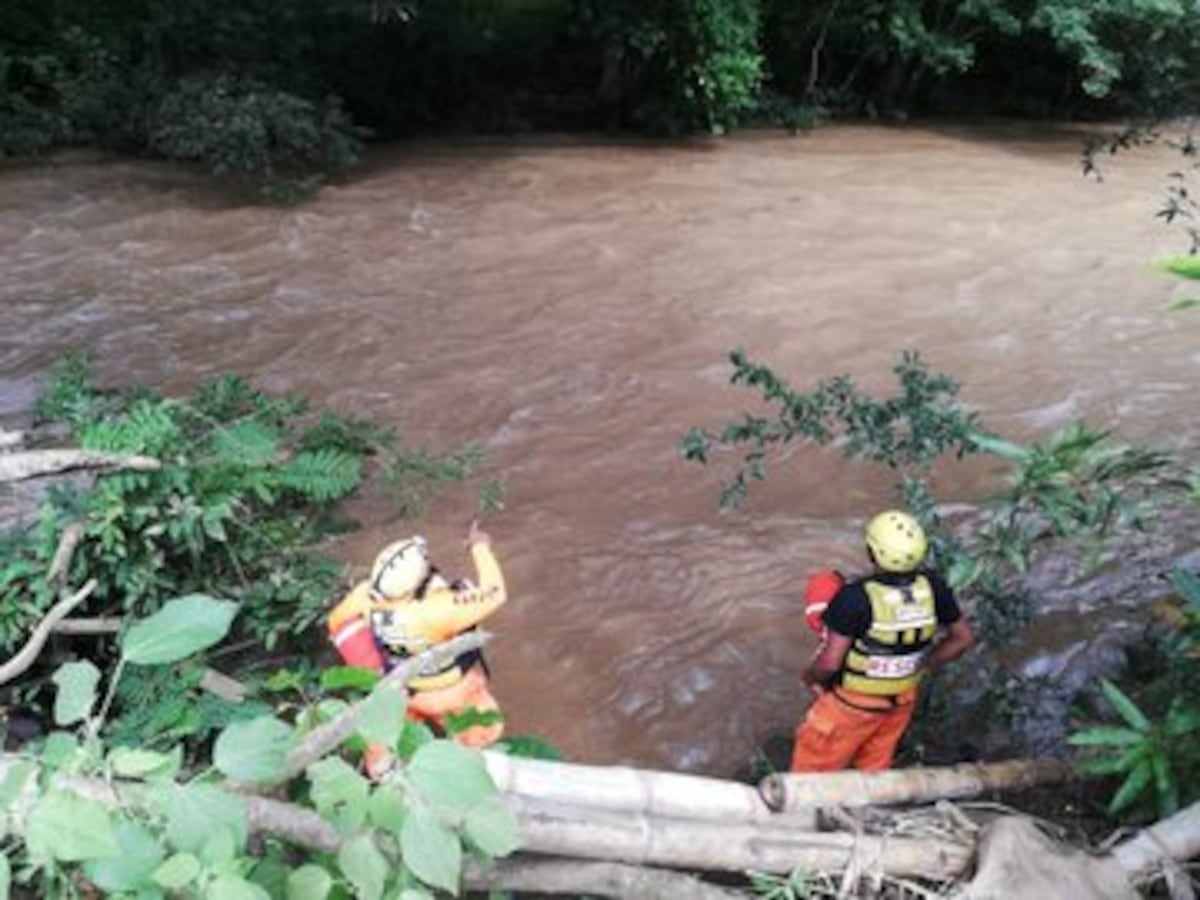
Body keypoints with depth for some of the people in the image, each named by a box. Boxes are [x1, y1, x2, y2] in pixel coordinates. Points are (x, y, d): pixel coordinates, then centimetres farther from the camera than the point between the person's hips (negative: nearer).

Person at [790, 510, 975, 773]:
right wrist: (923, 665, 10)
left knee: (814, 765, 17)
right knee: (875, 766, 26)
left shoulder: (856, 598, -33)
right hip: (903, 699, 5)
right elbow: (963, 638, -2)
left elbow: (830, 662, -28)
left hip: (854, 700, -5)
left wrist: (811, 676, -7)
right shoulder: (932, 589, -16)